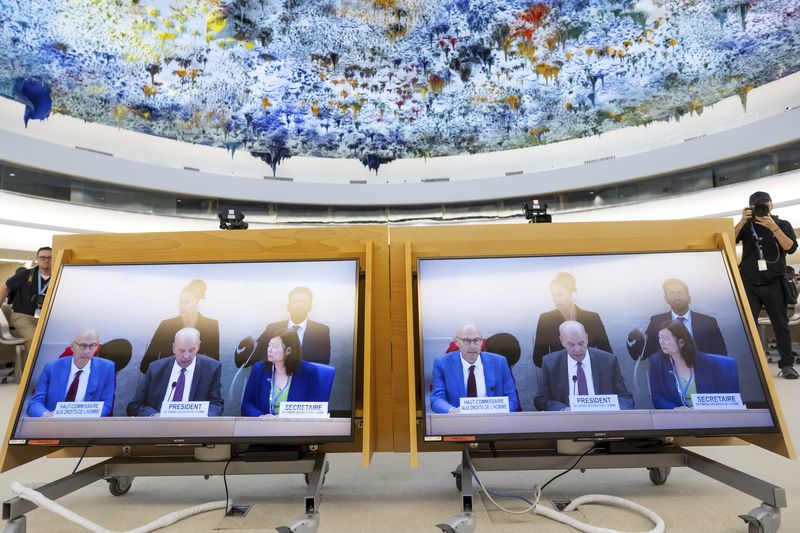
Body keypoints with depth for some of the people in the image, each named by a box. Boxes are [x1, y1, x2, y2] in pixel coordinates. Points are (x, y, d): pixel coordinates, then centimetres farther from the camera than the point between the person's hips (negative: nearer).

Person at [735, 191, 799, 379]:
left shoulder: (782, 225, 9)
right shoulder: (746, 226, 9)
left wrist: (773, 226, -15)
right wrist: (743, 221, -15)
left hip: (774, 284, 1)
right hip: (749, 285, 0)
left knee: (781, 326, 4)